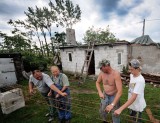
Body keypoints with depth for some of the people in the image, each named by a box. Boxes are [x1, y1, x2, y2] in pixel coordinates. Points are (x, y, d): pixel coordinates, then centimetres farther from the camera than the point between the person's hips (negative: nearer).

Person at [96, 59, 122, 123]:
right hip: (105, 95, 5)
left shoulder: (116, 74, -29)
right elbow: (97, 82, 4)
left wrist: (112, 104, -34)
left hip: (114, 96, -4)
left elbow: (120, 91, -31)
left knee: (115, 115, -1)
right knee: (102, 112, 18)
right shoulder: (102, 73, -14)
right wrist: (100, 92, -9)